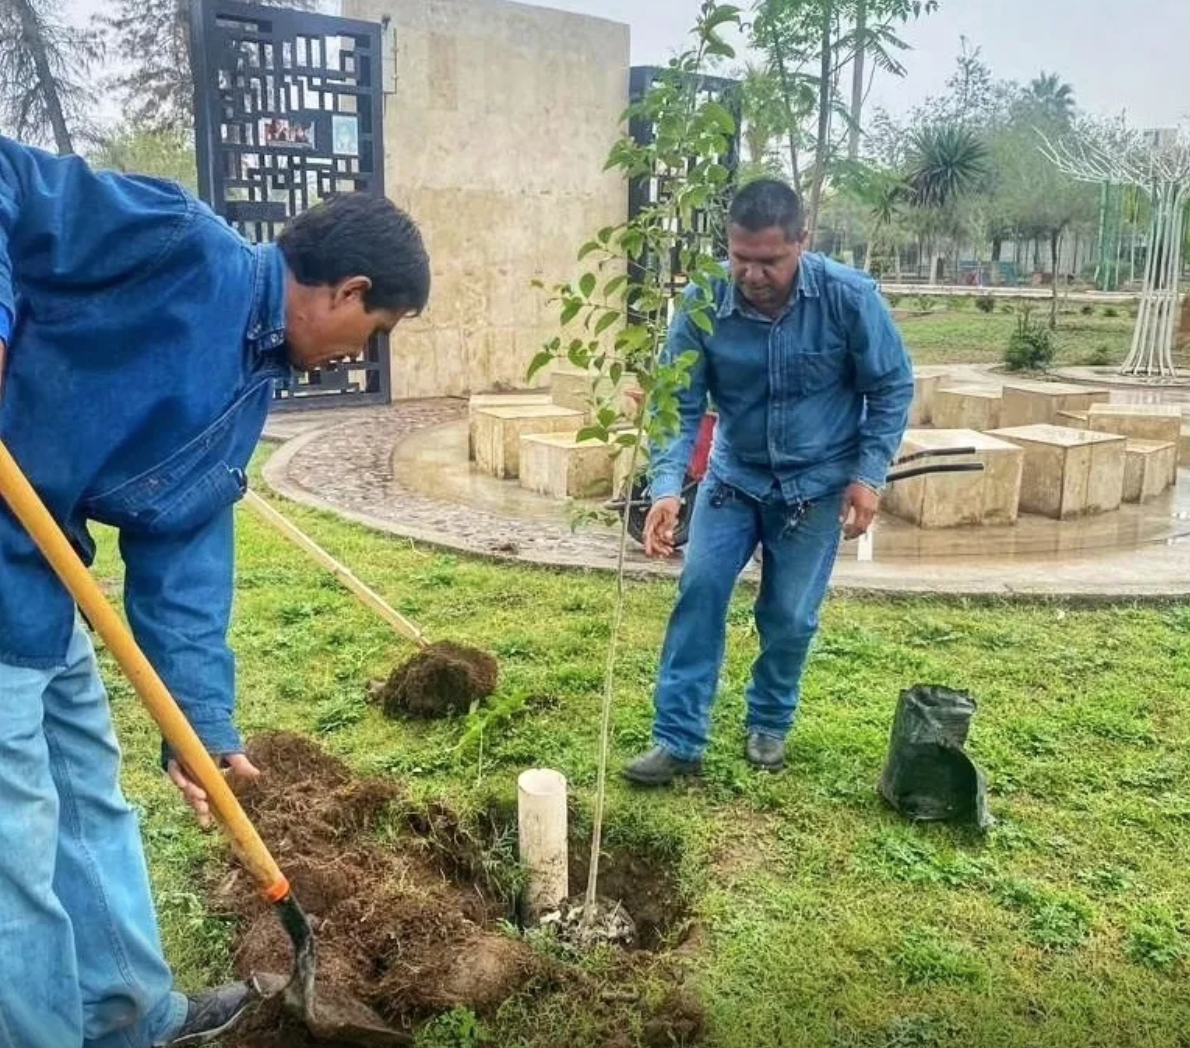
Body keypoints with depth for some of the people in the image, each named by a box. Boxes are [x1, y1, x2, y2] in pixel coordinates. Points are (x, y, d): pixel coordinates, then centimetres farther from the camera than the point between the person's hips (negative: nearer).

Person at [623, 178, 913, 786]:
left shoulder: (850, 297, -21)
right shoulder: (703, 303, -19)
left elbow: (892, 389, -8)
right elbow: (678, 404, -17)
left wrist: (869, 475, -14)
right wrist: (667, 488, -30)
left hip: (817, 482, -1)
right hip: (735, 474, 1)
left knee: (789, 616, 5)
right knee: (699, 591, -7)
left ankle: (770, 725, 30)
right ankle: (678, 740, 2)